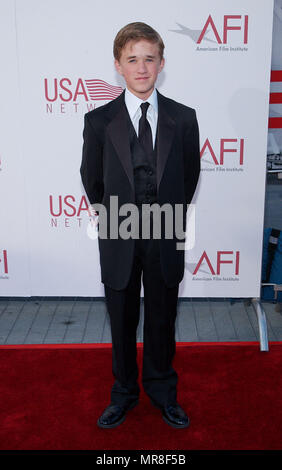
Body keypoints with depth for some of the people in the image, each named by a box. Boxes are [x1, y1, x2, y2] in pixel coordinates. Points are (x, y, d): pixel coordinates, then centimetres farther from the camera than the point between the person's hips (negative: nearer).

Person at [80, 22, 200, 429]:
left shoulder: (183, 118, -3)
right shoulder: (99, 121, -5)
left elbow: (190, 174, 8)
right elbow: (91, 180, 6)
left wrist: (170, 213, 10)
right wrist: (113, 218, 11)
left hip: (165, 240, 1)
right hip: (119, 241, 0)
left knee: (162, 321, 15)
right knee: (122, 323, 14)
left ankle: (162, 391, 37)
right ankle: (124, 393, 36)